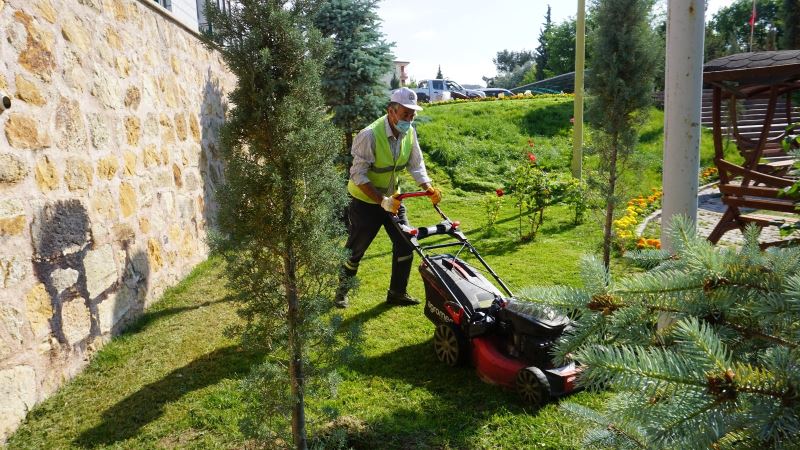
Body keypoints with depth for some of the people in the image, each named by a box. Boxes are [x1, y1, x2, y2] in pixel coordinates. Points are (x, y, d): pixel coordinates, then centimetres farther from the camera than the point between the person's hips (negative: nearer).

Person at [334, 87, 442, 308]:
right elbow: (358, 175, -27)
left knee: (405, 243, 4)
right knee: (355, 249, 6)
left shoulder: (409, 133, -8)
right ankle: (341, 291, 29)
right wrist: (382, 201, -31)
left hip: (392, 198, 6)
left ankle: (397, 292, 20)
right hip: (365, 201, -6)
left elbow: (416, 164, 0)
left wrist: (429, 188, -16)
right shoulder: (370, 135, -28)